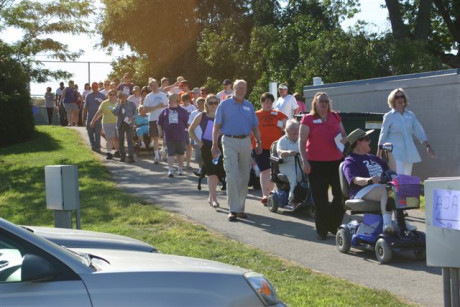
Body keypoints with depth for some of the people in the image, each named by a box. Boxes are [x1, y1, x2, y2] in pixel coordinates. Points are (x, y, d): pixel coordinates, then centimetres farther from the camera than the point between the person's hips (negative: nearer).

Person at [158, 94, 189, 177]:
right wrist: (161, 133, 4)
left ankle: (180, 169, 25)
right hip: (169, 137, 0)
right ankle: (171, 170, -4)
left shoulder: (182, 111, 5)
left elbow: (187, 123, 7)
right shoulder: (165, 111, 9)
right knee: (170, 153, -4)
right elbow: (159, 123, 12)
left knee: (180, 153, 11)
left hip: (180, 137, 0)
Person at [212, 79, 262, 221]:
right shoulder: (225, 104, 2)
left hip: (246, 142, 4)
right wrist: (215, 145, -7)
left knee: (244, 176, 7)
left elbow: (255, 127, 16)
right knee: (232, 176, -10)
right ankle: (233, 209, -9)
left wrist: (259, 142, 6)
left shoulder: (249, 106, 13)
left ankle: (240, 207, 16)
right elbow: (217, 126, 0)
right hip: (230, 142, -4)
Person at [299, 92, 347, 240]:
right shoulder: (308, 119, 0)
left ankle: (334, 225, 21)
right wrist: (305, 161, -15)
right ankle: (322, 230, 10)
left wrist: (343, 139, -1)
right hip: (316, 163, -4)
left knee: (341, 194, 4)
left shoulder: (335, 117, 13)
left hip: (336, 161, 4)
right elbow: (302, 142, -5)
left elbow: (344, 134, 24)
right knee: (320, 199, 1)